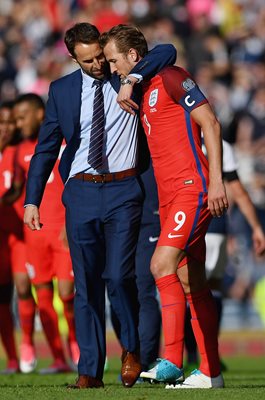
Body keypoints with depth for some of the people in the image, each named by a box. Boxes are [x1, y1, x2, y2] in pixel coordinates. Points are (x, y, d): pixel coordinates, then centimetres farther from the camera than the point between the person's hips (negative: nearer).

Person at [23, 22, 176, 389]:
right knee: (86, 284, 2)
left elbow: (167, 52, -10)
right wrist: (32, 200, 5)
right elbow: (46, 149, 11)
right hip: (82, 192, 2)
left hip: (123, 191, -2)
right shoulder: (61, 90, 8)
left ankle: (131, 349, 10)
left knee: (118, 275, -14)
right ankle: (90, 371, 5)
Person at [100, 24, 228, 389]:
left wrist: (215, 181, -19)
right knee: (190, 282, 7)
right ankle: (210, 372, 10)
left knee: (163, 264, -21)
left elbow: (210, 124, -13)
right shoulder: (142, 92, 19)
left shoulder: (171, 78, -7)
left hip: (192, 188, -9)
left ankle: (172, 361, -26)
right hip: (169, 194, 9)